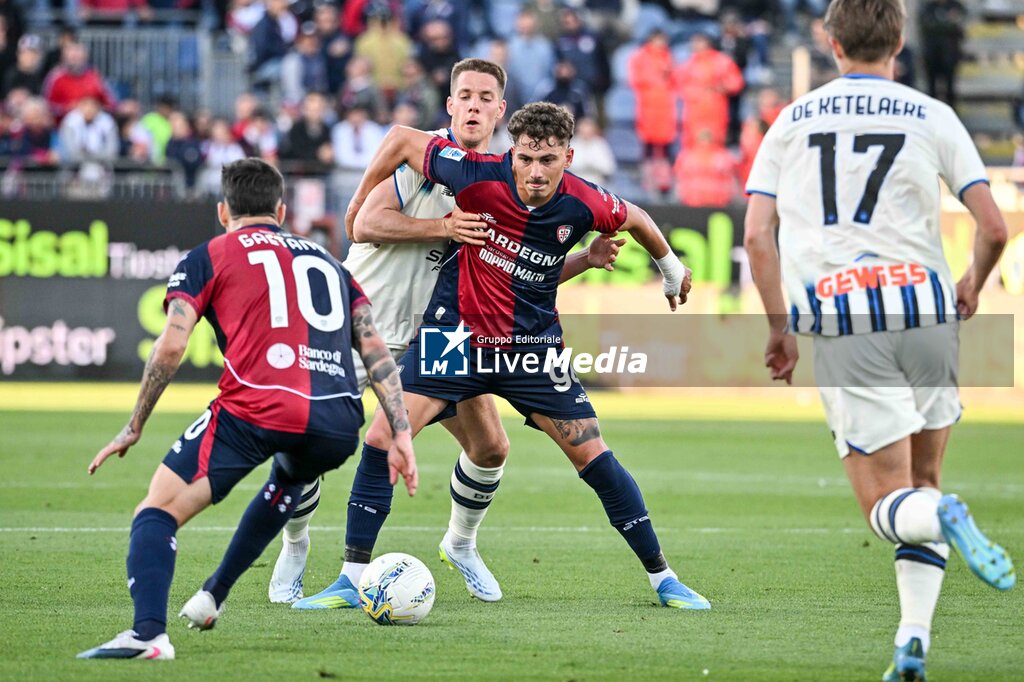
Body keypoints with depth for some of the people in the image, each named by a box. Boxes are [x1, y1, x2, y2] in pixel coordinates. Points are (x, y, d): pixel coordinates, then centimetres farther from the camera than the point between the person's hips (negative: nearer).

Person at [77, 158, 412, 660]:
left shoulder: (209, 257, 16)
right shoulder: (327, 262, 29)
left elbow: (171, 346, 4)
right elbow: (375, 347, 18)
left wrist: (134, 427, 11)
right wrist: (401, 431, 13)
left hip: (255, 409, -5)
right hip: (338, 426, 5)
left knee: (157, 512, -4)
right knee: (289, 480, 39)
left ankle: (147, 633, -30)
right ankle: (212, 598, 38)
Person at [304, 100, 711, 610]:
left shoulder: (584, 205, -16)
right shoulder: (477, 176, -21)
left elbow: (636, 219, 8)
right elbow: (401, 139, -6)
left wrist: (672, 268, 25)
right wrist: (359, 203, 5)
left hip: (532, 347, 1)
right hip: (454, 333, -1)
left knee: (594, 456, -3)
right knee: (381, 441, -14)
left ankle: (661, 577, 11)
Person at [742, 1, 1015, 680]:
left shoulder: (792, 122, 11)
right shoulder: (932, 117, 6)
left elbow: (758, 235, 3)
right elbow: (994, 227, 2)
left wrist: (779, 328, 12)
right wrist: (974, 286, 22)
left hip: (842, 323, 0)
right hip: (925, 306, 0)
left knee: (889, 508, 2)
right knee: (923, 479, 18)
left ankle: (941, 517, -33)